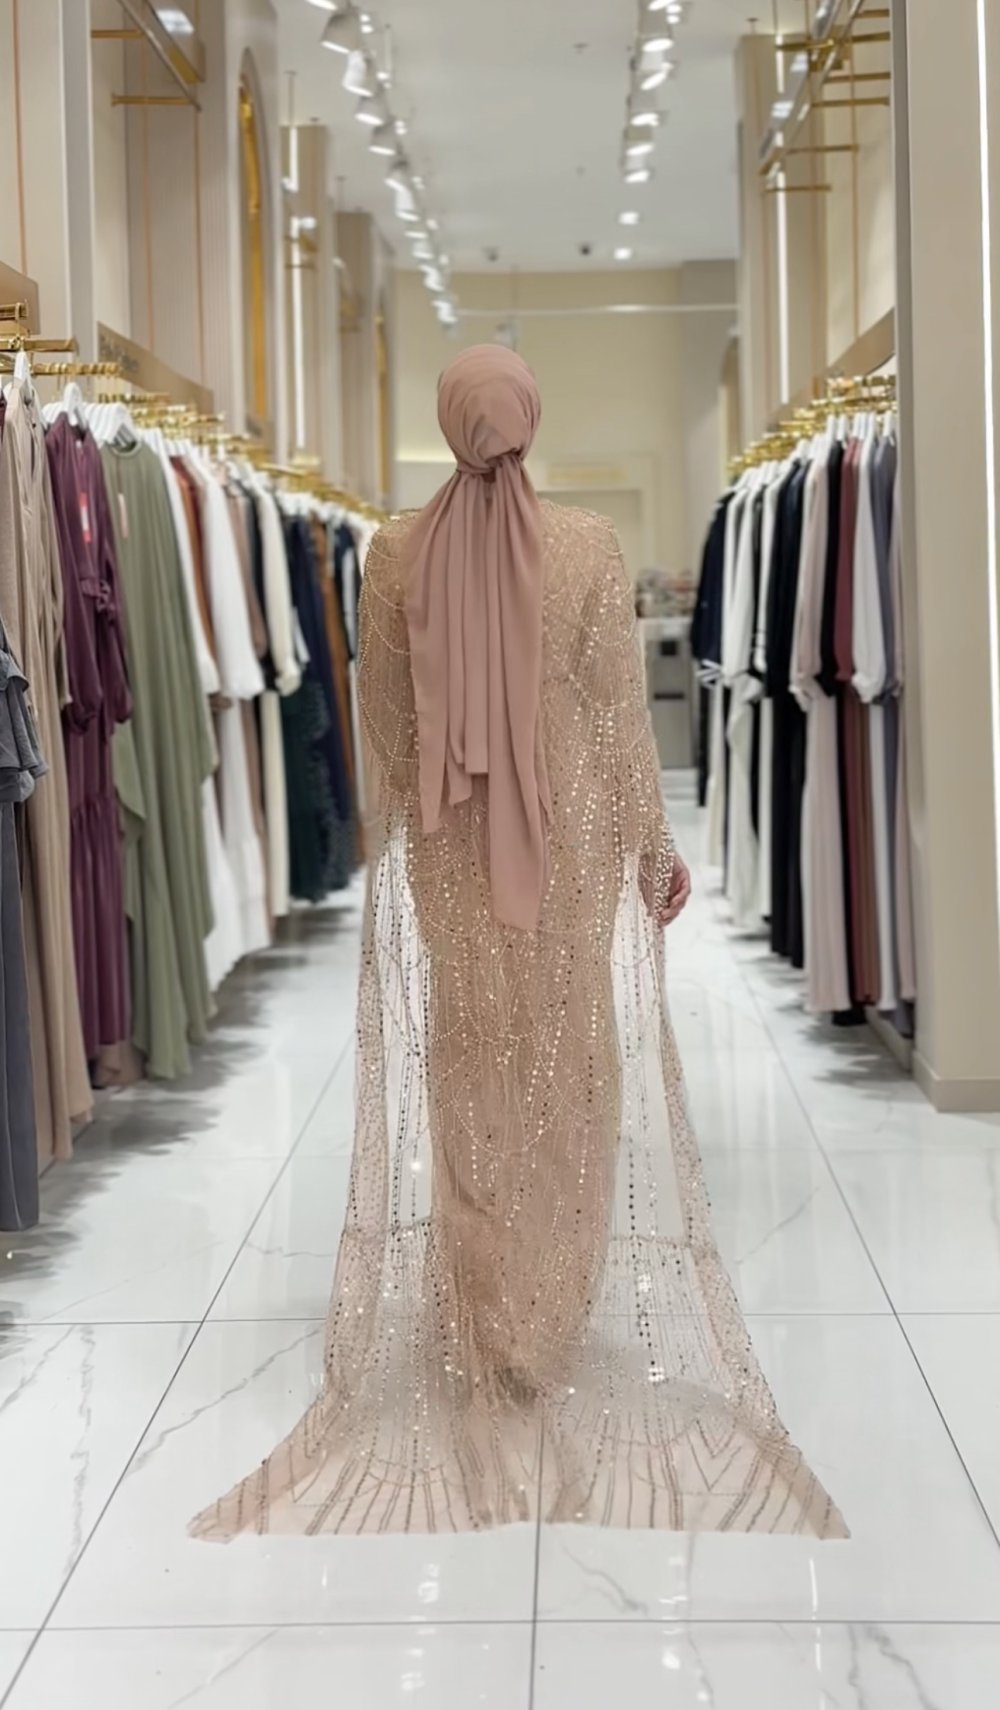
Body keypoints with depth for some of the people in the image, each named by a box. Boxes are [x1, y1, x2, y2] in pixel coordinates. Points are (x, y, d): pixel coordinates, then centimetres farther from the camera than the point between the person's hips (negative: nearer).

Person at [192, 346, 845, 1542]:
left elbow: (383, 720, 2)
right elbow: (620, 713, -6)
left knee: (468, 1063, 10)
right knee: (568, 1062, 10)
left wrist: (403, 830, 17)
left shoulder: (396, 553, -6)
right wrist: (654, 844, 4)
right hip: (568, 836, -1)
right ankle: (555, 1309, 19)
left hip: (447, 843, 1)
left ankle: (482, 1317, 18)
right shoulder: (589, 548, -10)